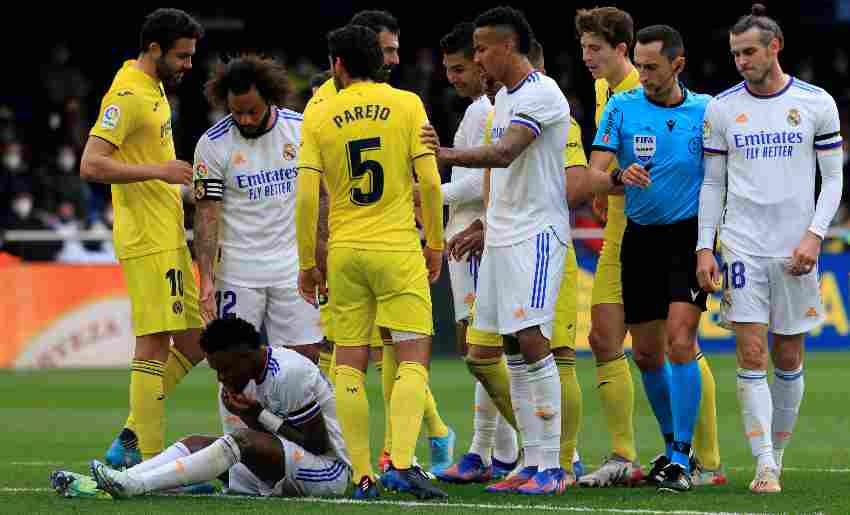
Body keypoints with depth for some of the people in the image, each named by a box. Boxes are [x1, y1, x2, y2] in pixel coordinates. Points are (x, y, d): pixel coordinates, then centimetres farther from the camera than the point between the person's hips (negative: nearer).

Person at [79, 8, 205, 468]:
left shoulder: (153, 88, 16)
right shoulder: (128, 95, -14)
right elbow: (91, 165, -22)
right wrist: (157, 171, -25)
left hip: (168, 239, 10)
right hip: (147, 240, -10)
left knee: (192, 344, 10)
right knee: (155, 344, -9)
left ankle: (128, 445, 14)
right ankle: (147, 461, -7)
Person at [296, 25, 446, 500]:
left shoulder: (319, 116, 1)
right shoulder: (407, 104, -1)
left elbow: (307, 197, -3)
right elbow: (430, 181, -5)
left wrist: (307, 263, 6)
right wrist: (435, 243, 7)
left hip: (344, 251, 2)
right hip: (398, 248, -2)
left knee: (350, 365, 7)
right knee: (413, 359, 0)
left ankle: (363, 476, 3)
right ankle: (402, 464, -17)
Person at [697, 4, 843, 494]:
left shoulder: (817, 103, 0)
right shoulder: (722, 108, 4)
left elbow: (833, 178, 3)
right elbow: (713, 183, 9)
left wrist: (814, 235, -9)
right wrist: (704, 247, 0)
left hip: (795, 250, 0)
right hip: (743, 246, 0)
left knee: (789, 359, 6)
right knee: (751, 354, -9)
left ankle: (778, 453, 21)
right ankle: (765, 466, -12)